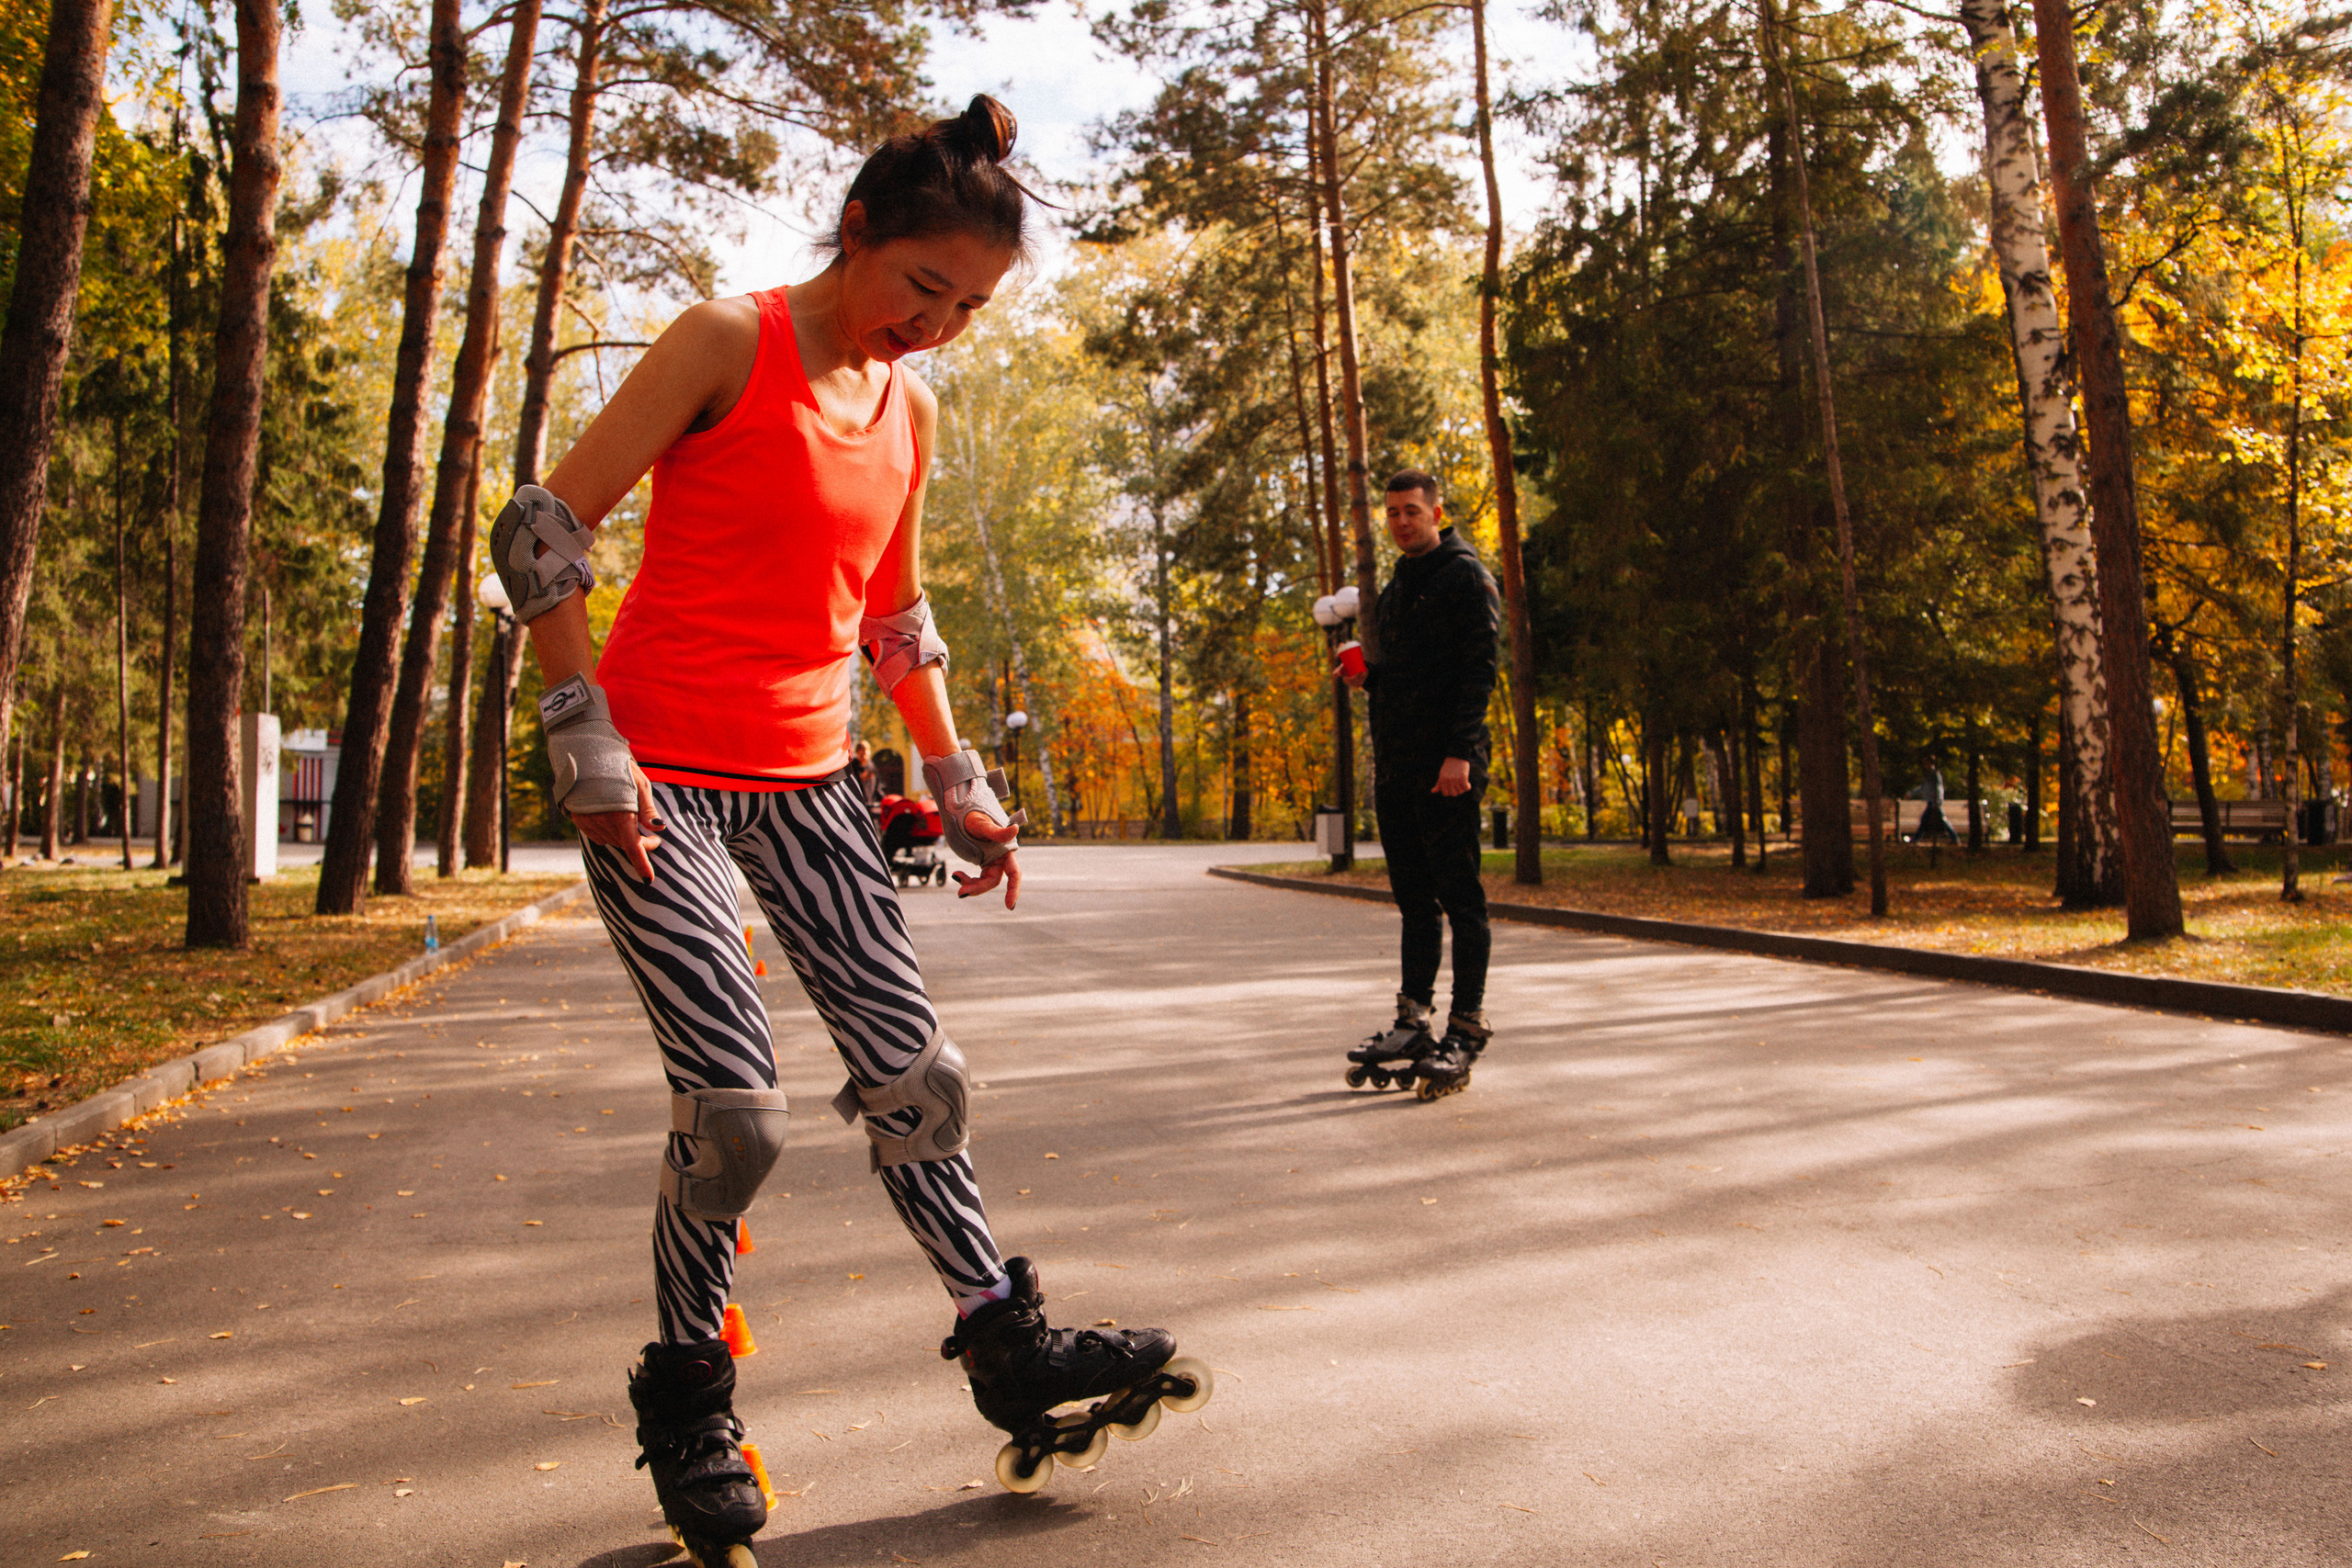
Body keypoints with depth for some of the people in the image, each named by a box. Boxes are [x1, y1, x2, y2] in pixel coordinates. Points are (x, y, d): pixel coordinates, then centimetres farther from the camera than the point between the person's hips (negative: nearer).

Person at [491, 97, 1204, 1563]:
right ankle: (687, 1394, 13)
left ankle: (1008, 1344, 17)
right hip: (659, 775, -6)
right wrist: (588, 740, -16)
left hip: (806, 779, 6)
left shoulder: (913, 410, 11)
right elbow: (542, 531, -10)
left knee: (914, 1071, 3)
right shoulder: (727, 343, -8)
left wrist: (961, 785, 15)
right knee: (737, 1110, -11)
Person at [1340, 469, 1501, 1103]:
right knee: (1414, 899, 11)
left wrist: (1459, 752, -22)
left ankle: (1466, 1030, -1)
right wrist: (1366, 677, 9)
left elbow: (1478, 669, -14)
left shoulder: (1465, 576, -4)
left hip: (1446, 766, -8)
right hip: (1394, 766, 8)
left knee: (1460, 897, -4)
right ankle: (1413, 1022, 17)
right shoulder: (1395, 588, 22)